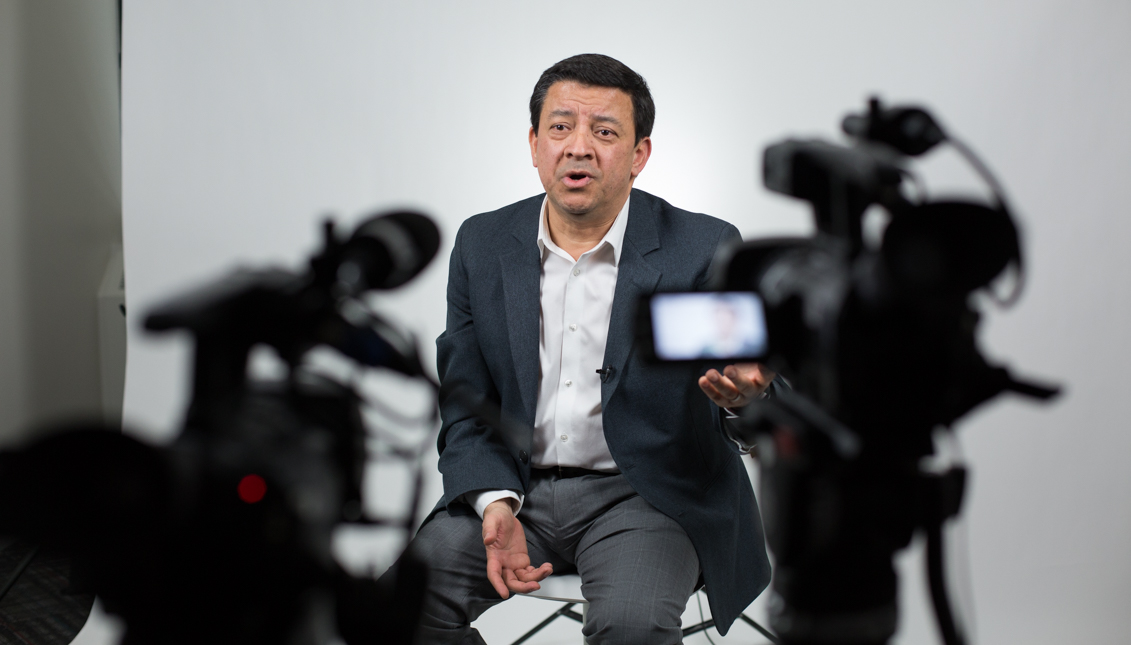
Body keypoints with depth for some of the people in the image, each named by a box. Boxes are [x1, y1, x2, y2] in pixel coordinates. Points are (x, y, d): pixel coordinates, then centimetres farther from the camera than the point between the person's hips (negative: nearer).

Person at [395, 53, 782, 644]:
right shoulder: (482, 245, 5)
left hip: (645, 492, -3)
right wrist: (496, 504, -13)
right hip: (517, 485, 3)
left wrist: (749, 389, -41)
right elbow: (465, 411, 7)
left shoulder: (703, 250, -5)